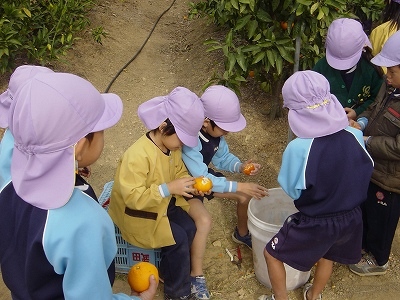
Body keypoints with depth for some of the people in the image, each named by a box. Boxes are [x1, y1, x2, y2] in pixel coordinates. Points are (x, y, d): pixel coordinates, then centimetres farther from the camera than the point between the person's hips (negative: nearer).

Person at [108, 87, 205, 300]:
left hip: (163, 203, 8)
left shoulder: (172, 147, -8)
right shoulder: (137, 155, -35)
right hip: (137, 213, -8)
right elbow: (133, 197, -35)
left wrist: (190, 183, -15)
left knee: (189, 228, -5)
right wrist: (168, 188, -39)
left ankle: (168, 272, 19)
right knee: (178, 238, -15)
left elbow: (179, 172, 8)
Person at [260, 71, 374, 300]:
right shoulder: (355, 136, -16)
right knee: (327, 254, 34)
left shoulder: (298, 148, -29)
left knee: (273, 254, 21)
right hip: (351, 218, 5)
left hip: (314, 223, -5)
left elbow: (293, 192, -13)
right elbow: (364, 172, 2)